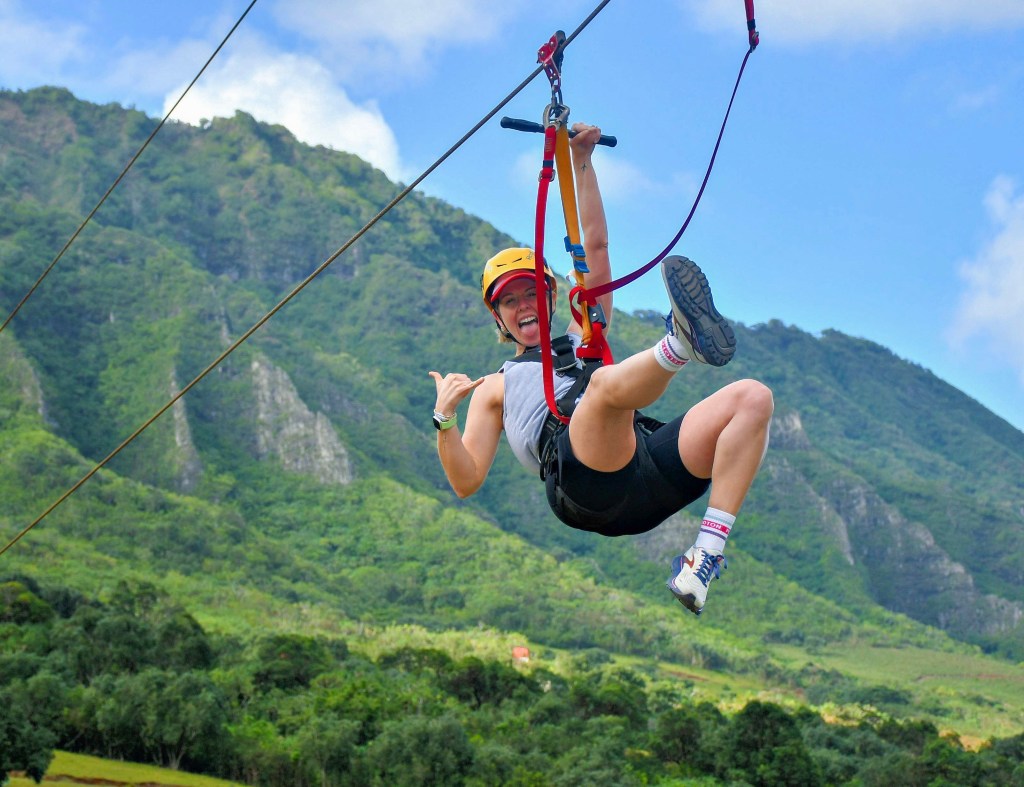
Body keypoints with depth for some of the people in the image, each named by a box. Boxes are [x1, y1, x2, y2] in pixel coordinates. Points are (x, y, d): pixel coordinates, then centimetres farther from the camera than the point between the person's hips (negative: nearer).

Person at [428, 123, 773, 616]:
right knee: (608, 380, -34)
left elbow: (594, 246, 32)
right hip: (586, 486, -5)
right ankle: (678, 346, -71)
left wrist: (582, 162, 25)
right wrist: (445, 420, 0)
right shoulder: (496, 388, 31)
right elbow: (465, 481, 18)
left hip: (651, 471, 5)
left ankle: (703, 562, -32)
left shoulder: (581, 339, 39)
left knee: (752, 397, -17)